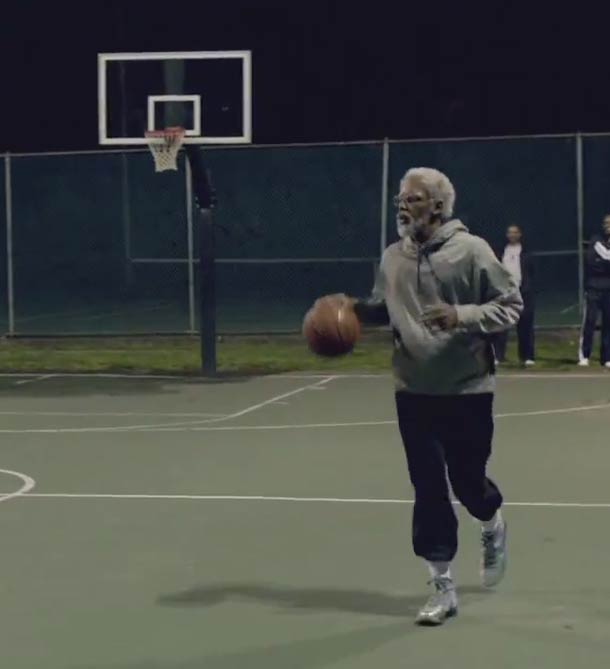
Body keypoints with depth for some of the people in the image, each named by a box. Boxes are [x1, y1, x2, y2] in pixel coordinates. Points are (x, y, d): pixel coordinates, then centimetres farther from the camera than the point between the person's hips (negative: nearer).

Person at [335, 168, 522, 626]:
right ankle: (443, 586, 12)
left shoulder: (471, 250, -11)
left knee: (467, 480, 6)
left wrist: (462, 316, -23)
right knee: (428, 489, 4)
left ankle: (493, 527, 43)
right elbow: (384, 308, 17)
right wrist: (355, 309, -4)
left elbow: (511, 304, -8)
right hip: (414, 390, 4)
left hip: (467, 389, -4)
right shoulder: (393, 257, 4)